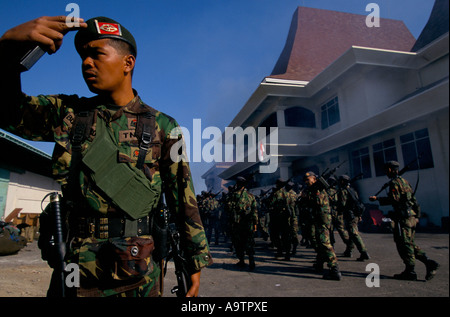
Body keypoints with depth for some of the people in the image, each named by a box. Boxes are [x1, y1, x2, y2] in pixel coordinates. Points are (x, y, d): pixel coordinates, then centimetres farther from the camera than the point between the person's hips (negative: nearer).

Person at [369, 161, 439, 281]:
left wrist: (377, 198, -14)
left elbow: (394, 199, -20)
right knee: (410, 244, 16)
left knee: (404, 244, -3)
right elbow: (407, 198, 19)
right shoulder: (404, 181, 18)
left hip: (404, 217, -9)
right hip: (412, 216, 9)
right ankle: (429, 263, 8)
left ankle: (410, 272, 2)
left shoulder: (394, 182, -10)